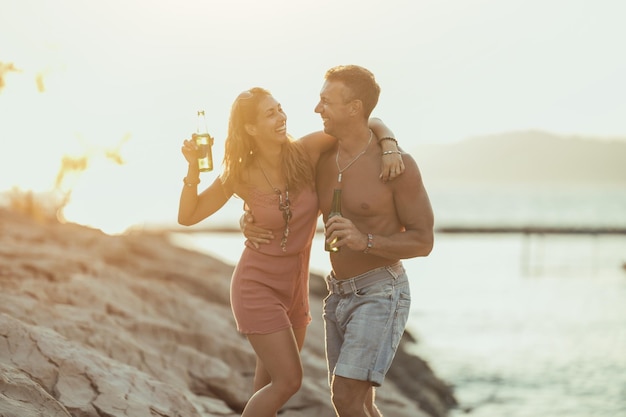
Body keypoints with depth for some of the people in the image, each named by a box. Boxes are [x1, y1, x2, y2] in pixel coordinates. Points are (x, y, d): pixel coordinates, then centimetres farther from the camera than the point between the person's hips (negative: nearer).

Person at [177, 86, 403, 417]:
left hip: (294, 285, 4)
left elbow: (370, 124, -5)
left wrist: (389, 148, -24)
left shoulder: (305, 152, -11)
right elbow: (187, 216, -5)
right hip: (258, 285, -4)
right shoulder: (240, 175, -14)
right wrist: (193, 168, -18)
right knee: (289, 381, -8)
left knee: (272, 382, 17)